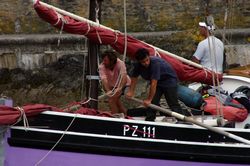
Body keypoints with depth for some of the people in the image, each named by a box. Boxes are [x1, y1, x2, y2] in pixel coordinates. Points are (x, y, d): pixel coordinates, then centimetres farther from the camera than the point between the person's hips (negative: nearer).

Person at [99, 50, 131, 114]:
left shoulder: (120, 64, -28)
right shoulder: (102, 66, -22)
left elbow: (123, 76, -41)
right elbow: (104, 79, -35)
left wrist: (119, 88, -57)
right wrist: (108, 91, -52)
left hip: (123, 84, -4)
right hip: (111, 86, 4)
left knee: (113, 97, -23)